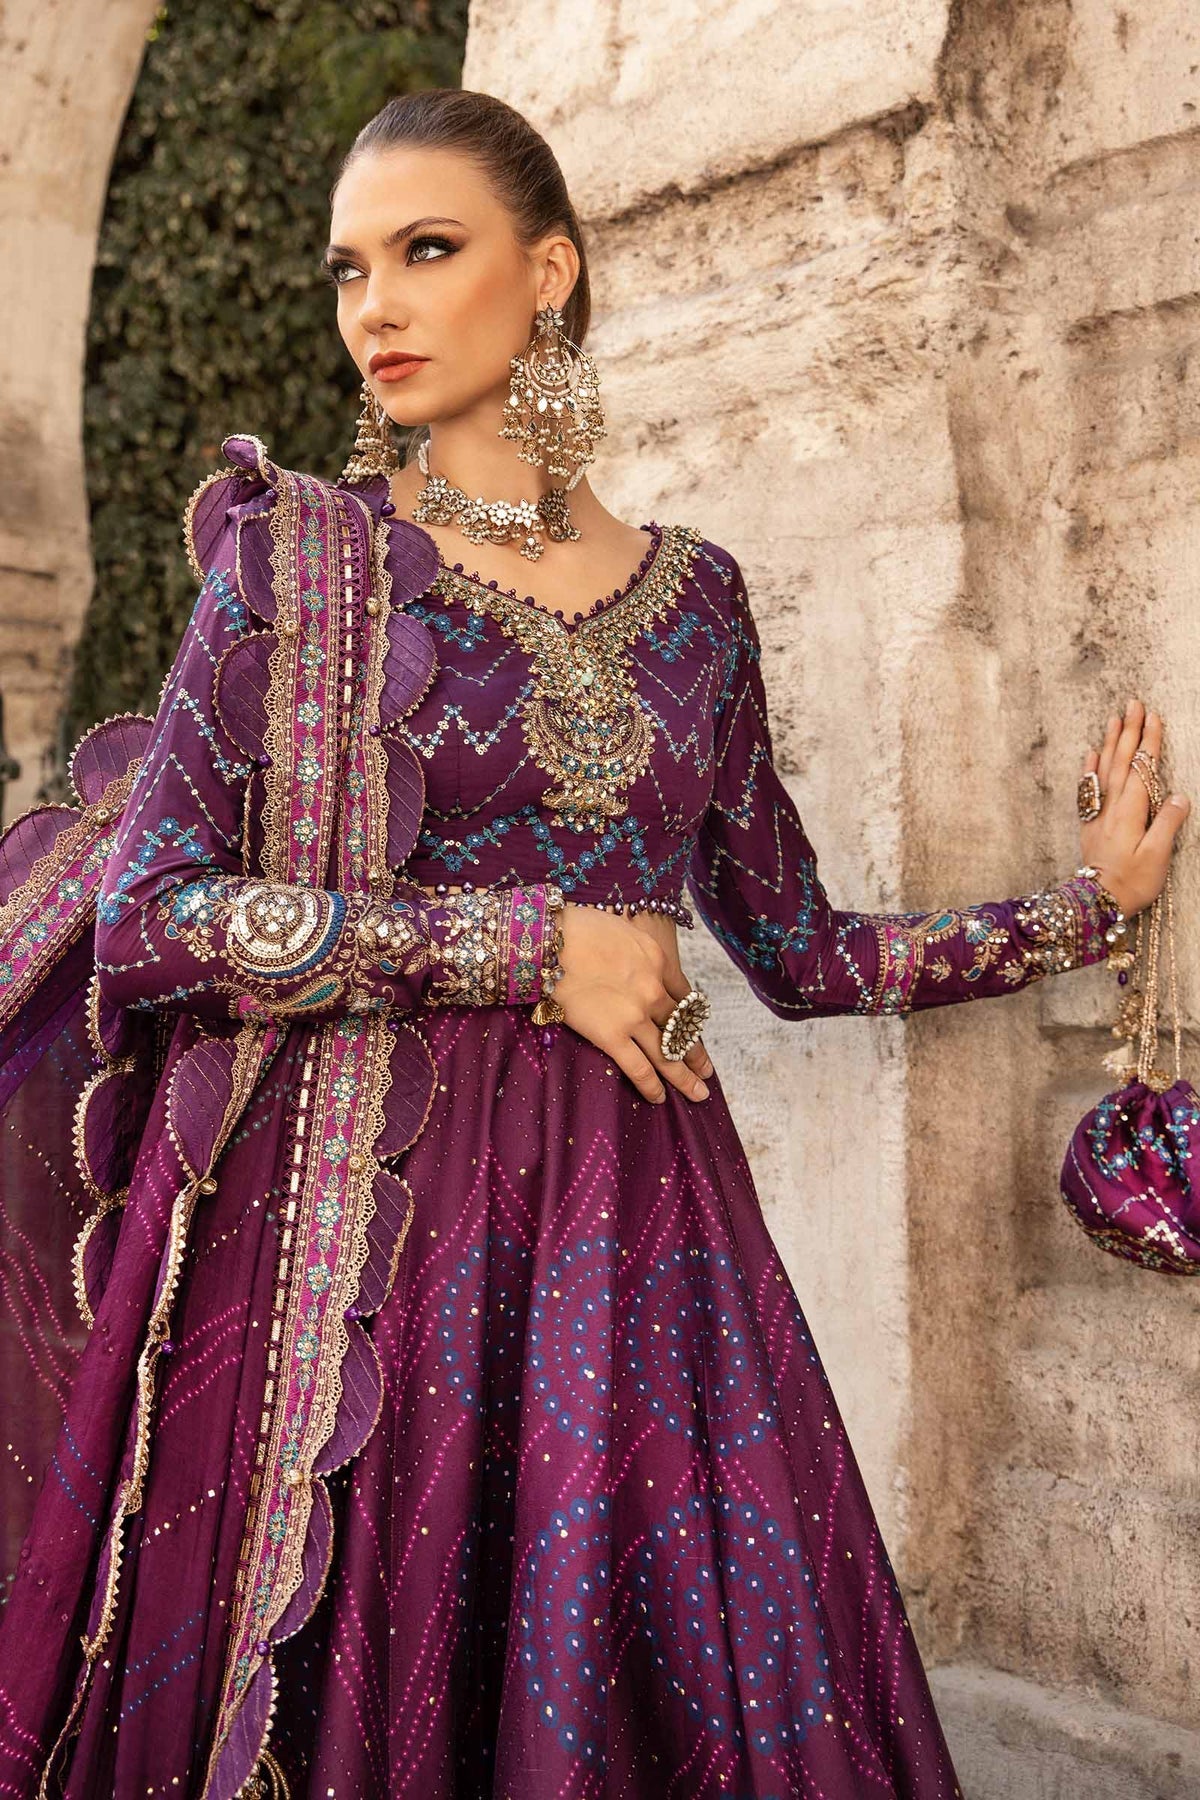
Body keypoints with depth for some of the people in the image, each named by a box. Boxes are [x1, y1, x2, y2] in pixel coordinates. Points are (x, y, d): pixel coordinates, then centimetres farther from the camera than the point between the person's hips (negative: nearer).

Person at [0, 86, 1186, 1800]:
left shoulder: (694, 592, 9)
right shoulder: (304, 555, 0)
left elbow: (801, 948, 15)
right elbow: (145, 914, -9)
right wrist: (534, 943, -13)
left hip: (639, 1222, 3)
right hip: (372, 1226, -3)